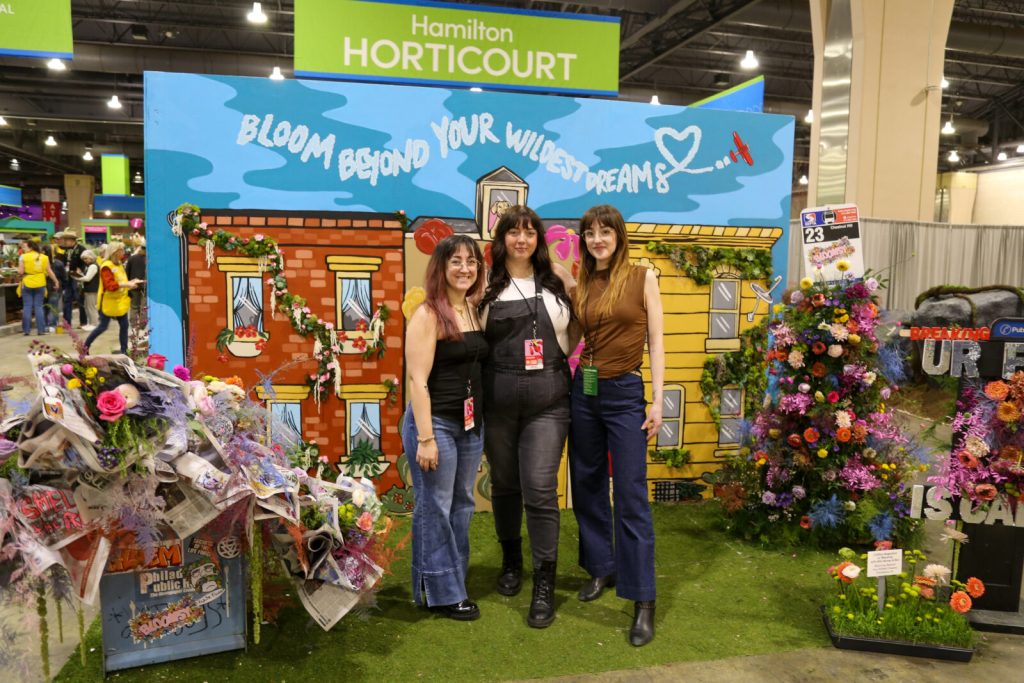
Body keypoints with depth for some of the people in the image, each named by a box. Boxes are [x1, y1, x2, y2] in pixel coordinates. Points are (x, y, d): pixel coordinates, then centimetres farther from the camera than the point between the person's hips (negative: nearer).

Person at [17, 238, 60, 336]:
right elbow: (49, 271, 3)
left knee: (27, 307, 4)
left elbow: (20, 272, -8)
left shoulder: (23, 257, -6)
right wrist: (56, 281, 12)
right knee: (39, 307, 6)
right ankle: (41, 330, 3)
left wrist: (20, 275, 13)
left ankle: (26, 330, 4)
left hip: (27, 284, -2)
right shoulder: (44, 257, 2)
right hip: (40, 284, 2)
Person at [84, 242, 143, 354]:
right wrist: (127, 284, -31)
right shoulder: (106, 266, -18)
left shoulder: (119, 265, 10)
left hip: (120, 301, 8)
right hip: (108, 302, -8)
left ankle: (124, 351, 11)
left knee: (124, 325, 4)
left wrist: (131, 282, 1)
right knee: (103, 327, 0)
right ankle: (85, 346, 18)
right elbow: (110, 285, -26)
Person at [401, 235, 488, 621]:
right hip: (436, 422, -7)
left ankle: (454, 583, 29)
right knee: (435, 509, 4)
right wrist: (425, 438, -19)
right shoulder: (427, 315, -11)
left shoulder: (474, 312, 9)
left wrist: (480, 423, 9)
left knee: (462, 506, 14)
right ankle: (442, 593, 17)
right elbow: (417, 380, -15)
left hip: (471, 423, 7)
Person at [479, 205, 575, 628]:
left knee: (540, 490, -6)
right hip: (498, 399, 1)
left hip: (548, 400, -1)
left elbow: (579, 322, 15)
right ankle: (511, 560, 39)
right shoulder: (487, 285, 3)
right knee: (504, 485, 15)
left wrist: (558, 354, 3)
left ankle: (545, 585, 7)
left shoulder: (557, 278, 5)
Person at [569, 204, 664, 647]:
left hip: (625, 393, -4)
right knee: (587, 486, 13)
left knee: (631, 497, -4)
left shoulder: (642, 278, -2)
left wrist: (657, 401, -8)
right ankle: (601, 568, 32)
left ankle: (643, 600, 5)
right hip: (583, 390, 5)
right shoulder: (579, 287, 8)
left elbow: (656, 342, -4)